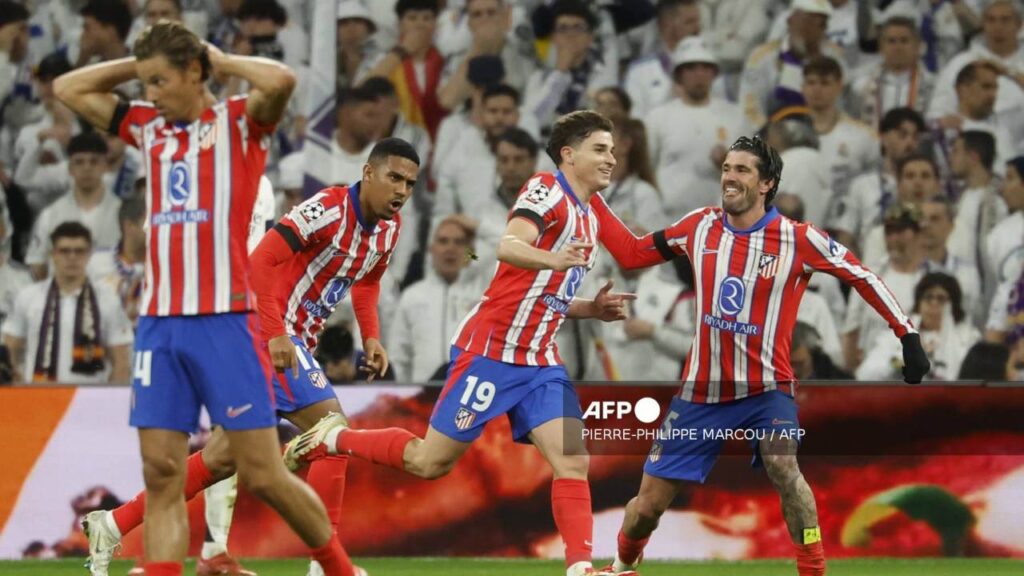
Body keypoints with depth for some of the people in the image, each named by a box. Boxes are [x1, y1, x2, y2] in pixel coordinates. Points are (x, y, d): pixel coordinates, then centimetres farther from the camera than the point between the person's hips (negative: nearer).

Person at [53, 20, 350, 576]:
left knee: (262, 475, -4)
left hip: (224, 317, -5)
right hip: (158, 321, 5)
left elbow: (281, 80, -19)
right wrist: (139, 64, 16)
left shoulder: (239, 121, 2)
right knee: (161, 476, -2)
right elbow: (68, 88, 25)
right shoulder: (148, 127, 17)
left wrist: (221, 61, -3)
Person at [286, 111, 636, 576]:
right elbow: (509, 247, -31)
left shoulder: (587, 217, 15)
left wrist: (593, 309, 8)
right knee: (430, 462, -1)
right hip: (491, 349, -8)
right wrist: (552, 259, -50)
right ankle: (333, 439, 19)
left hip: (540, 362, 8)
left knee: (573, 461, -10)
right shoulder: (547, 189, -11)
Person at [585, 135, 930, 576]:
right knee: (649, 503, 4)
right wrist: (590, 199, 7)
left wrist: (908, 334, -6)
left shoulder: (798, 240, -9)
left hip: (767, 388, -3)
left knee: (782, 464, -33)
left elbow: (862, 276, -2)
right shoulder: (700, 227, 2)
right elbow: (630, 253, 13)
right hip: (702, 390, 3)